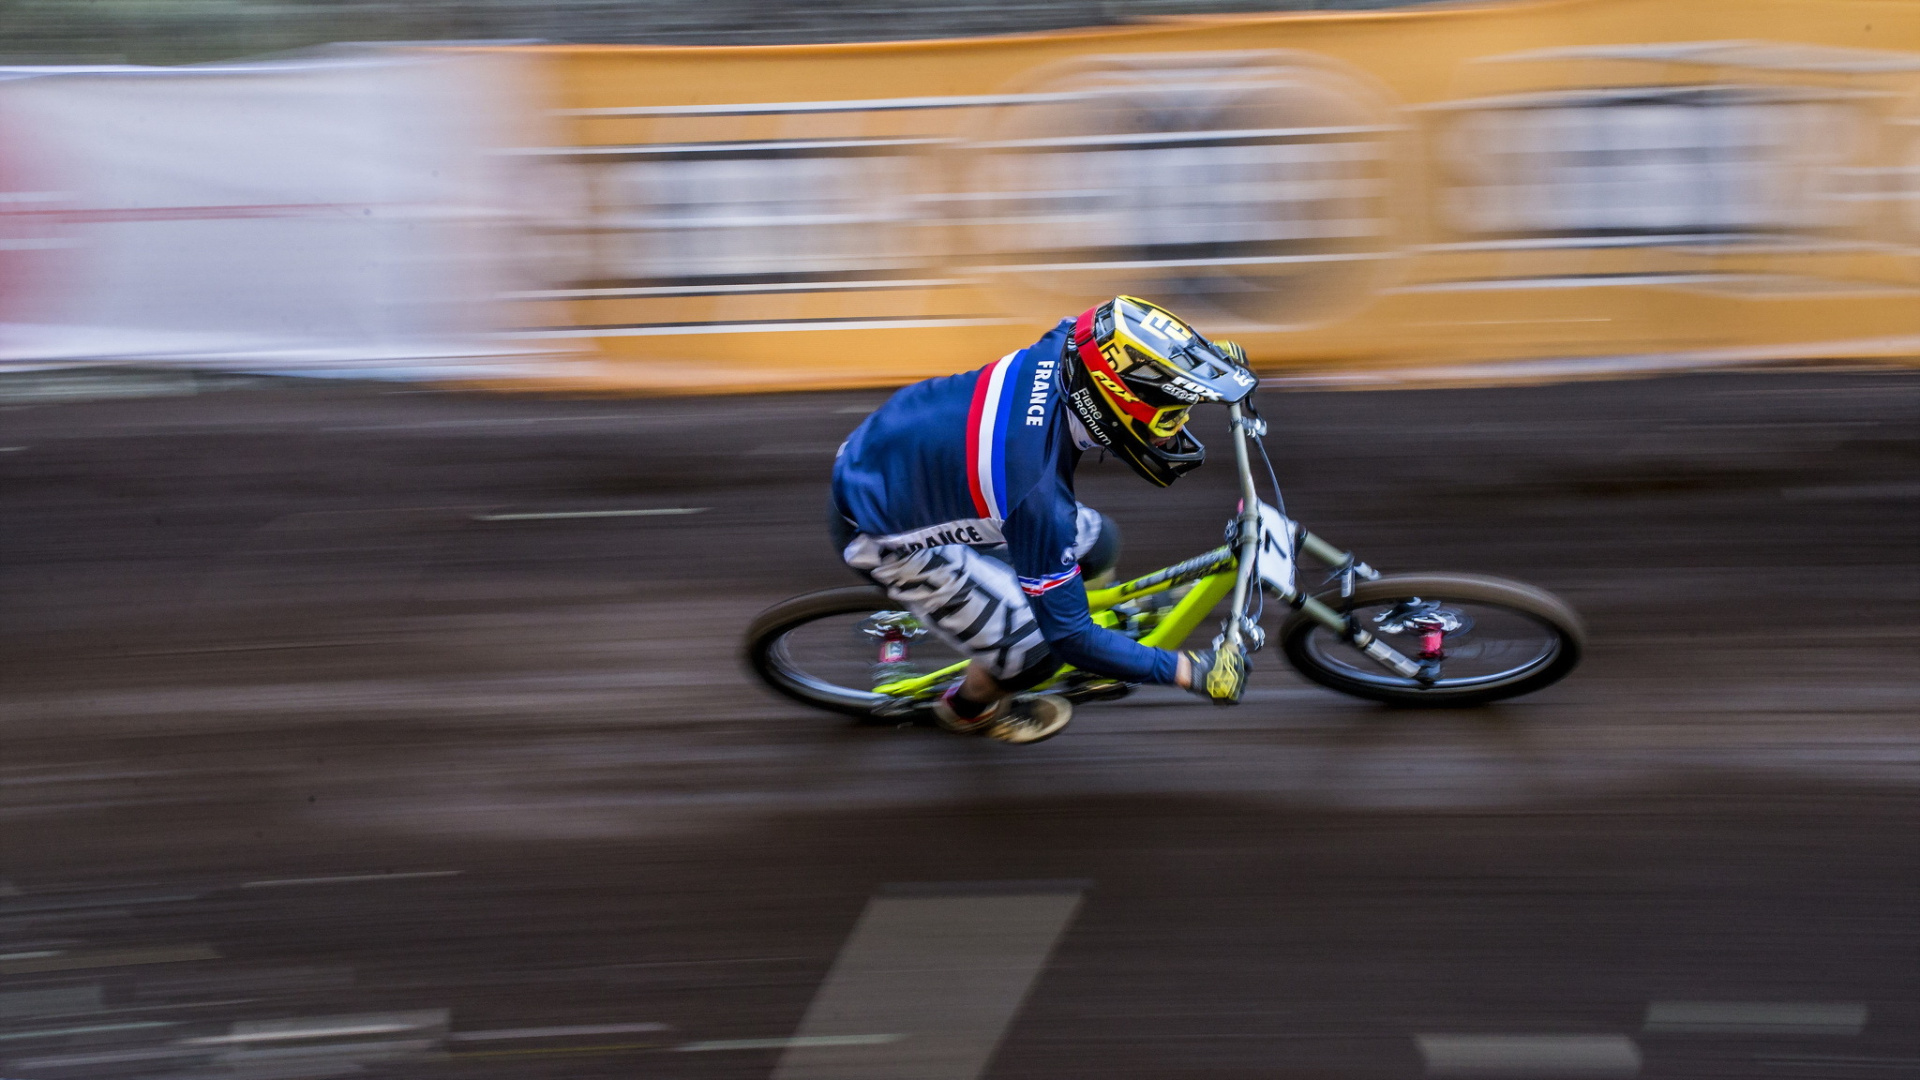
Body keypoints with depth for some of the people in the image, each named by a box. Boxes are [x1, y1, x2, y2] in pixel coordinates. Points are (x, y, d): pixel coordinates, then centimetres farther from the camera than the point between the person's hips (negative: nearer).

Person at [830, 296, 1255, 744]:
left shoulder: (1066, 347, -21)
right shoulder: (1038, 494, -39)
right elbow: (1070, 638, -26)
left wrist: (1211, 359, 7)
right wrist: (1186, 671, -21)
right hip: (884, 536, -7)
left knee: (1095, 546, 6)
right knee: (1034, 654, -4)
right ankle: (968, 708, 27)